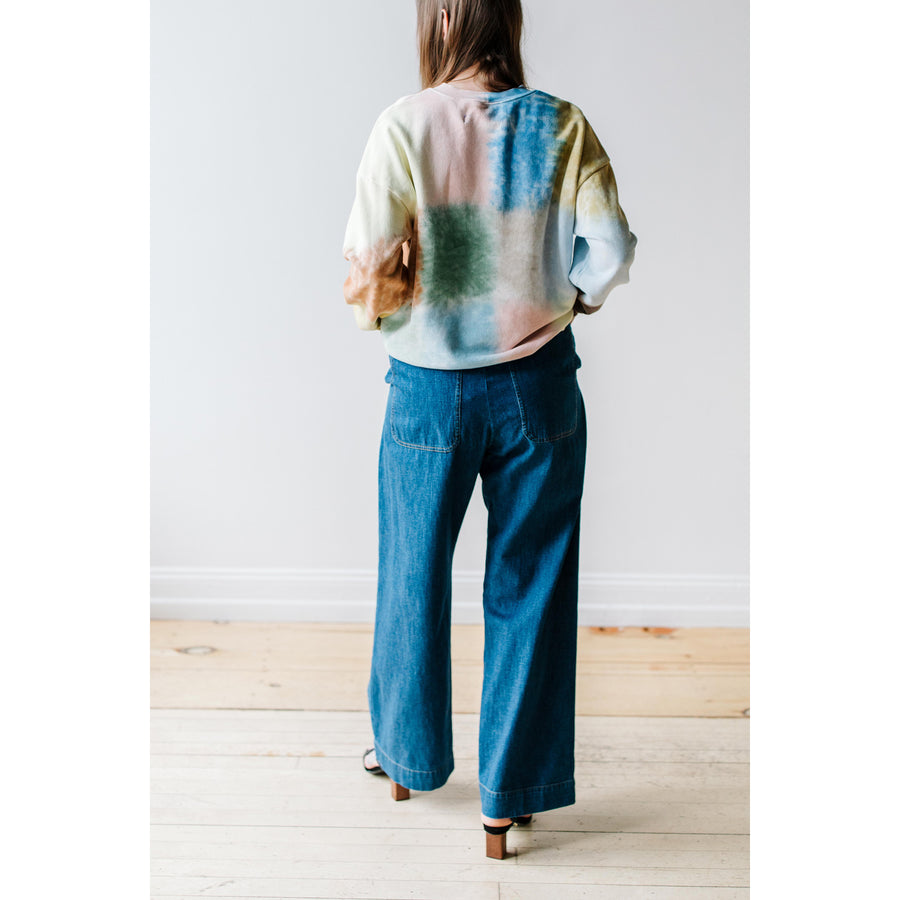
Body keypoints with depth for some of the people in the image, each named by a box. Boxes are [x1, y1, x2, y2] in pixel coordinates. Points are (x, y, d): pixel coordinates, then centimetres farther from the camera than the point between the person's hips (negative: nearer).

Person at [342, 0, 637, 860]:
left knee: (413, 578, 19)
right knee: (528, 590, 12)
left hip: (431, 391, -1)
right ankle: (509, 796, 25)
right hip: (538, 387, 1)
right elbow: (610, 250, -9)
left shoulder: (403, 125, -9)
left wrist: (381, 305, 6)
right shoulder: (561, 125, -4)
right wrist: (563, 301, 10)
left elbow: (371, 261, -15)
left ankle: (408, 754, 41)